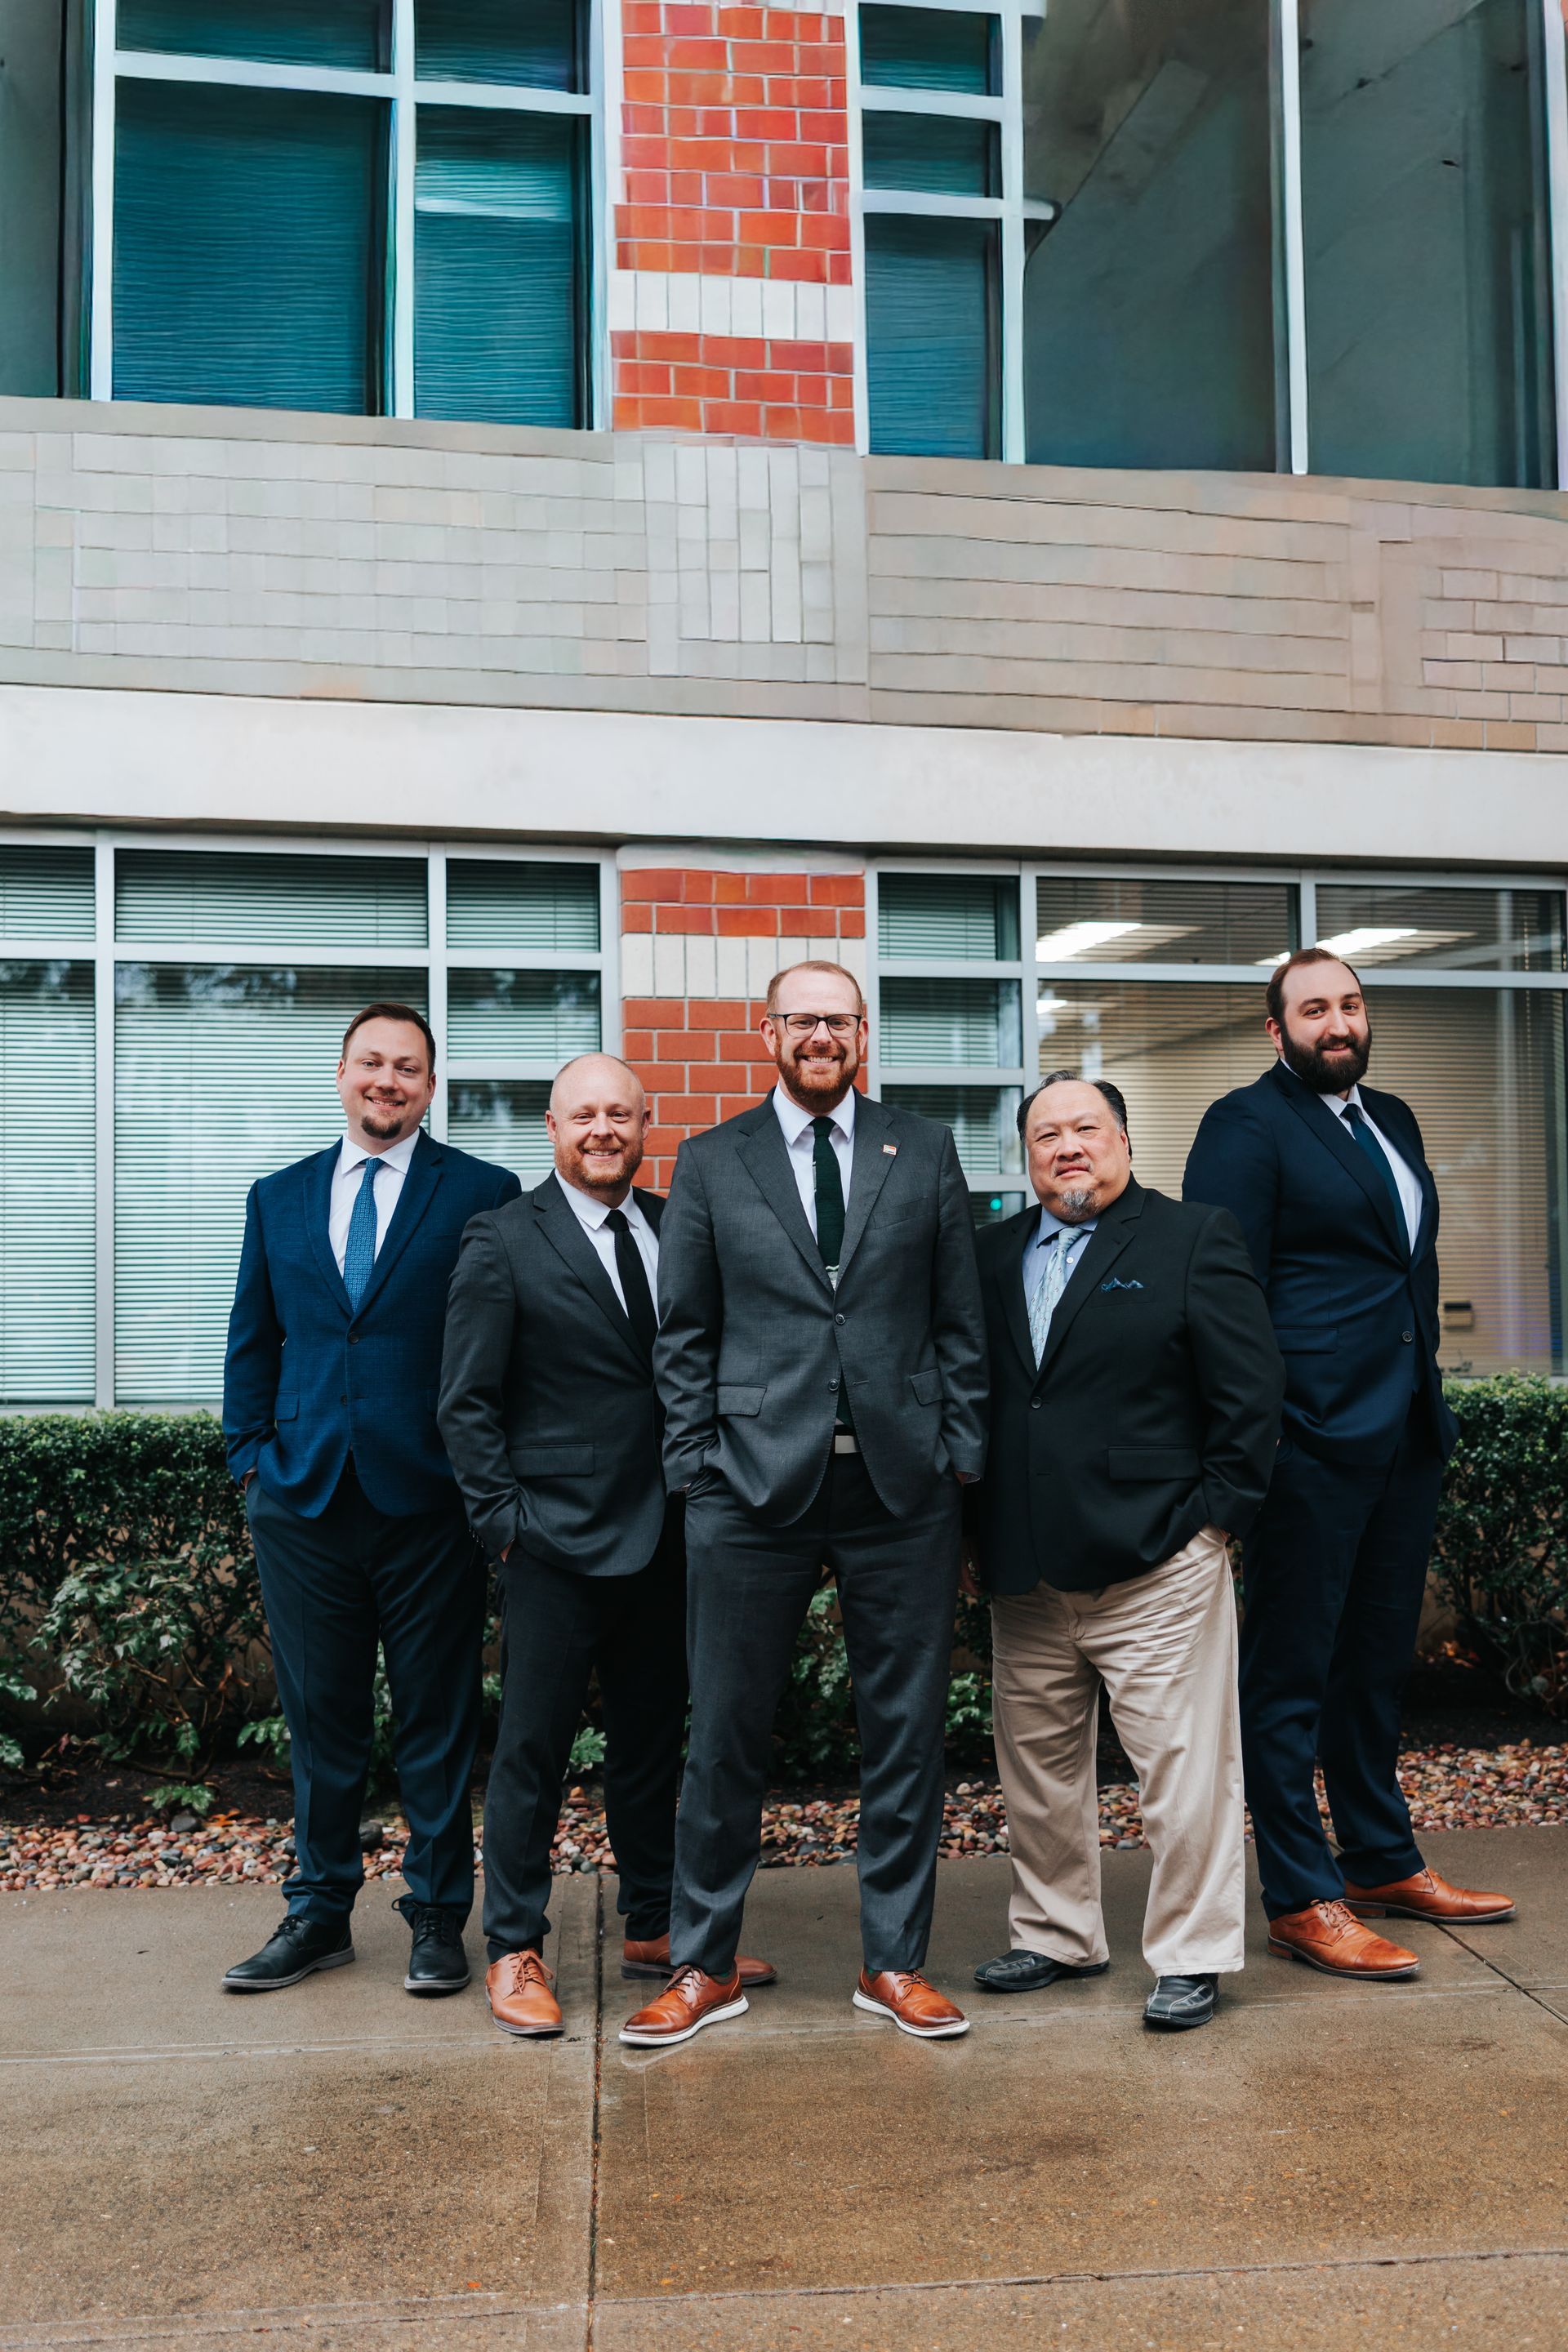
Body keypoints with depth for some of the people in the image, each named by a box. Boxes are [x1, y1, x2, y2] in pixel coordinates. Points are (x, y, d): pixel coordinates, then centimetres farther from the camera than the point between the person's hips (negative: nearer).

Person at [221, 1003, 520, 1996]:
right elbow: (253, 1341, 16)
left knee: (438, 1717, 5)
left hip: (429, 1496, -3)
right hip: (303, 1498, 3)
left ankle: (439, 1914, 19)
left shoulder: (484, 1194, 1)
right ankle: (320, 1911, 25)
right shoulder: (278, 1197, 13)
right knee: (320, 1715, 12)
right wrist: (253, 1457, 7)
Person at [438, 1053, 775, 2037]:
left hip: (666, 1538, 5)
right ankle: (517, 1951, 17)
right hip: (558, 1541, -4)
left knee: (654, 1743, 15)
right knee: (532, 1750, 3)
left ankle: (654, 1928, 29)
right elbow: (467, 1401, -5)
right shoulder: (503, 1241, -4)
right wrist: (503, 1519, -9)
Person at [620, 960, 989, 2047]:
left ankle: (896, 1961, 25)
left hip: (902, 1488, 1)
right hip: (755, 1489, -1)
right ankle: (706, 1966, 23)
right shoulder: (710, 1164, 6)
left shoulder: (926, 1153, 8)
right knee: (727, 1734, 7)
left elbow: (960, 1322, 8)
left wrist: (961, 1461, 1)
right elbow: (683, 1337, 6)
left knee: (908, 1734, 9)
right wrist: (697, 1471, -1)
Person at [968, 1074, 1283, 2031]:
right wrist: (980, 1532, 6)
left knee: (1184, 1765, 0)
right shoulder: (994, 1255, 12)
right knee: (1038, 1764, 15)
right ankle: (1057, 1935, 31)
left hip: (1156, 1563, -5)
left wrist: (1212, 1516, -8)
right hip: (1026, 1574, 5)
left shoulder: (1195, 1241, -1)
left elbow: (1250, 1392, -4)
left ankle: (1192, 1954, 16)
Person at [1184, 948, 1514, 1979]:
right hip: (1313, 1438, -8)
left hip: (1405, 1434, 8)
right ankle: (1302, 1901, 10)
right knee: (1293, 1674, 1)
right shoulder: (1246, 1125, -8)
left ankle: (1383, 1862, 32)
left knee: (1378, 1660, 18)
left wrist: (1435, 1408, 16)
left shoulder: (1392, 1119, 17)